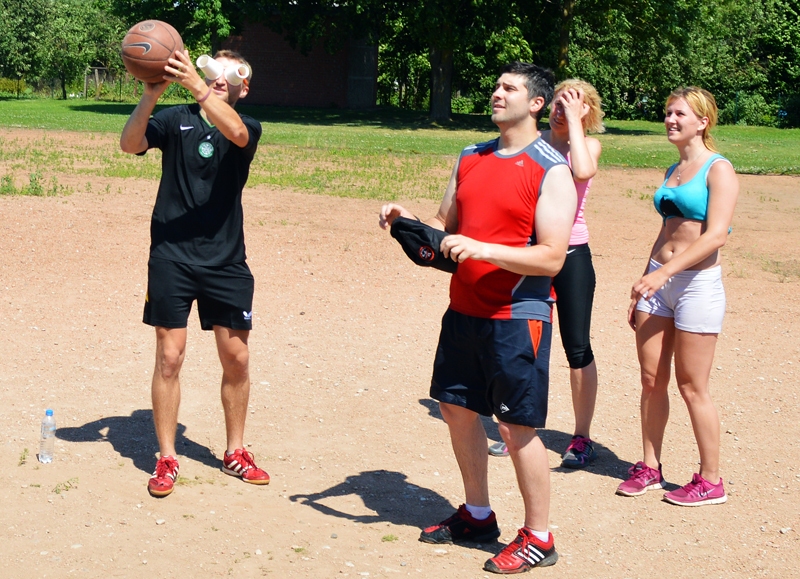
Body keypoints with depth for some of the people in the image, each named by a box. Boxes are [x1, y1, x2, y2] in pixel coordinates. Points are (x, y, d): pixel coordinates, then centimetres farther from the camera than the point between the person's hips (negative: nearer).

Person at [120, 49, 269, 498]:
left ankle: (235, 452, 23)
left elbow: (235, 132, -23)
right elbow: (130, 143, -16)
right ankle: (167, 459, 12)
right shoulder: (176, 120, 1)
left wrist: (197, 86, -37)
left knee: (236, 358, 6)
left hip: (226, 261, 1)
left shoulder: (247, 128, 3)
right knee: (170, 356, 0)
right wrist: (151, 94, -32)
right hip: (171, 258, -1)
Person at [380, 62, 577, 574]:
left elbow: (551, 258, -18)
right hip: (464, 309, 7)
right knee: (457, 408, 14)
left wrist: (483, 249, -27)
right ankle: (477, 515, 32)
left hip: (518, 315, -7)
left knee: (518, 426, -2)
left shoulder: (552, 171, -11)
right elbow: (446, 226, 18)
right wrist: (407, 219, -2)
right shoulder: (472, 158, 11)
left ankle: (538, 537, 12)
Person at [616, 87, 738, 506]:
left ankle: (711, 481, 10)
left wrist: (664, 273, -25)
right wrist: (642, 291, 17)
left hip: (698, 283, -7)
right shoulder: (673, 171, 15)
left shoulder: (718, 169, -9)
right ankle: (650, 468, 21)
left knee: (691, 387, -1)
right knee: (651, 379, 8)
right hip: (659, 282, 7)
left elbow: (715, 235, -19)